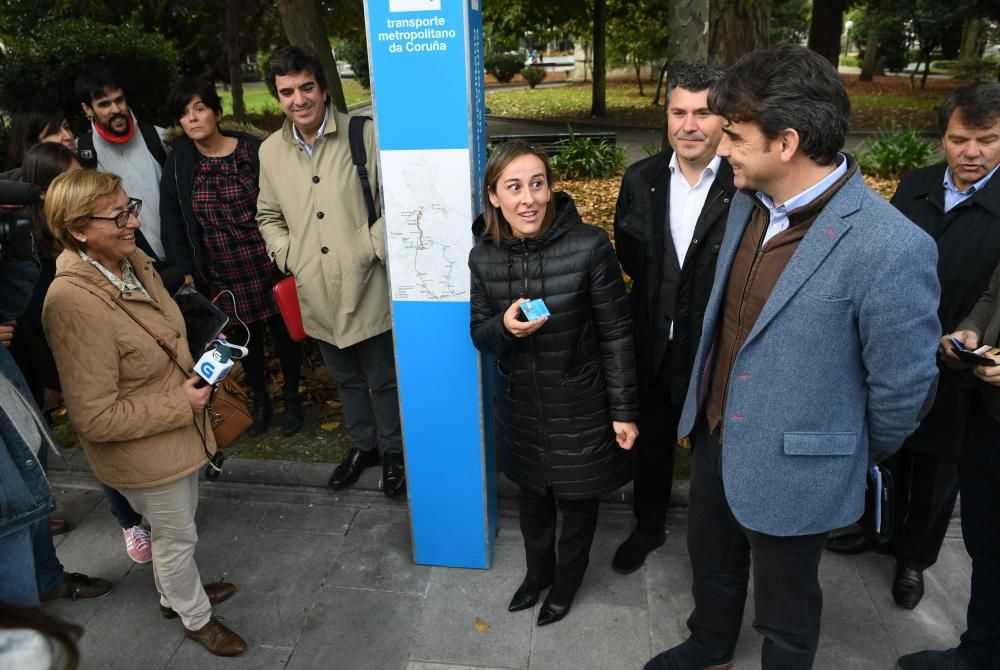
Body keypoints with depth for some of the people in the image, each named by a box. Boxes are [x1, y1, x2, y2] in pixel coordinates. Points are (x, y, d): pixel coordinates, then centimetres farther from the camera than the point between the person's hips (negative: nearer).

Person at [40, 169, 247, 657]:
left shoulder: (132, 260, -6)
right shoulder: (76, 303, -32)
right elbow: (95, 418, -29)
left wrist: (197, 371, -3)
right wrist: (180, 405, -22)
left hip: (177, 431, 8)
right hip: (142, 453, -8)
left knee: (176, 525, 29)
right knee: (178, 536, 16)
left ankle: (175, 592, 55)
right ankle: (196, 617, 43)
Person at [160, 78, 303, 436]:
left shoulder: (253, 150, -8)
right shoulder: (177, 164, -1)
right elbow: (172, 221, 4)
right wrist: (185, 270, 1)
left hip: (266, 263, -2)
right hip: (221, 273, 2)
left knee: (283, 330, 10)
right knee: (246, 337, 15)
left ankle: (292, 398, 30)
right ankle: (260, 400, 35)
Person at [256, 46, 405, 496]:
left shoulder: (363, 135, -10)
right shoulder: (271, 150, 5)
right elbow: (268, 216, 17)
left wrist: (372, 248, -14)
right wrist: (287, 255, 2)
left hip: (367, 289, -4)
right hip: (316, 294, 5)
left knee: (382, 380, 10)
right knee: (345, 378, 22)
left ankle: (393, 451, 34)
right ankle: (362, 445, 44)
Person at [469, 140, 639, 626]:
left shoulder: (589, 246, -21)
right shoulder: (483, 256, -9)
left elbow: (616, 334, -13)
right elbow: (480, 334, 1)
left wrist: (624, 410, -10)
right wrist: (504, 327, -23)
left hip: (579, 407, -3)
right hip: (520, 405, 3)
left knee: (577, 502, 17)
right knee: (531, 496, 22)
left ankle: (566, 583, 46)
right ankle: (537, 571, 51)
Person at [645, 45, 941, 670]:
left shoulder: (891, 247, -29)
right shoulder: (748, 200, -5)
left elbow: (901, 385, -17)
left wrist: (861, 460, 1)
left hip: (793, 467, -7)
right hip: (716, 437, 7)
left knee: (785, 608, 20)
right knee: (712, 564, 30)